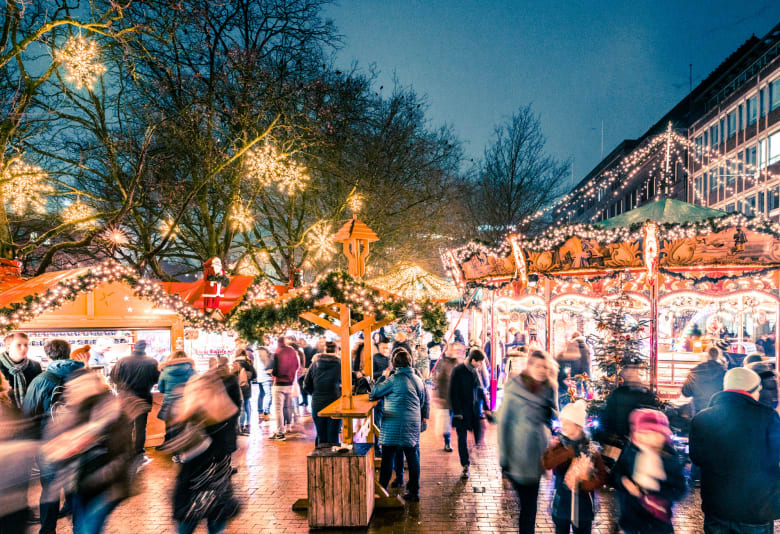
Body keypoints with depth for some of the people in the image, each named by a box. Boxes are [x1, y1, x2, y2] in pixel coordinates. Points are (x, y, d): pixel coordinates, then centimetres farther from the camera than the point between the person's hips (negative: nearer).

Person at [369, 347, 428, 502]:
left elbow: (374, 393, -5)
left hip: (394, 426, -6)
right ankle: (414, 491, 18)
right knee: (413, 458, 11)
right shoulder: (418, 379, 8)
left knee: (388, 459, 2)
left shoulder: (394, 379, -13)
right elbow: (423, 402, 18)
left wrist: (384, 376, 5)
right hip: (414, 425, 6)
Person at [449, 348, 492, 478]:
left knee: (479, 434, -2)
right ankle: (465, 466, 12)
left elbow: (481, 390, 15)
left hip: (475, 410, 5)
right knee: (462, 438, 2)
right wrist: (456, 412, -14)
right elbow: (453, 393, -12)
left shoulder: (476, 371, 6)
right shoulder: (458, 371, -12)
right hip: (461, 411, -5)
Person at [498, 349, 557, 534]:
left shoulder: (548, 390, 0)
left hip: (538, 453, 4)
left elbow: (551, 419, 12)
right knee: (527, 502, 4)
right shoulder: (514, 389, -14)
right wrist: (504, 457, -10)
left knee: (530, 502, 16)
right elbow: (503, 422, -10)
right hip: (519, 454, -4)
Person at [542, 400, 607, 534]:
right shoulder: (558, 445, -9)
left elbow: (602, 477, -9)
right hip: (561, 506, 0)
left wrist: (583, 484, -23)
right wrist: (570, 450, -25)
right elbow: (546, 463, -27)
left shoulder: (591, 449, -7)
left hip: (584, 508, 1)